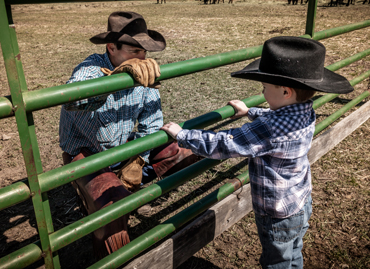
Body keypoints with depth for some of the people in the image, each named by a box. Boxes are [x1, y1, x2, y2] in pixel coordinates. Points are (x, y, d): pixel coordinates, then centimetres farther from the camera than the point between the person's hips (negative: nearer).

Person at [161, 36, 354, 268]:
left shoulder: (268, 130, -37)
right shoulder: (307, 115, -9)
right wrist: (249, 112, 22)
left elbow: (221, 145, -33)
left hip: (278, 217, -8)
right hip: (302, 205, 8)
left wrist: (181, 134, -22)